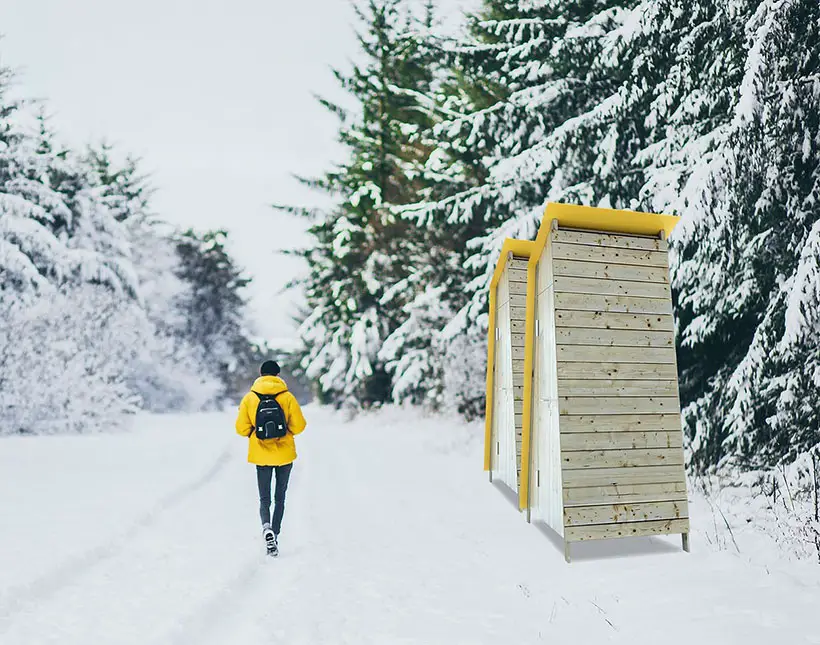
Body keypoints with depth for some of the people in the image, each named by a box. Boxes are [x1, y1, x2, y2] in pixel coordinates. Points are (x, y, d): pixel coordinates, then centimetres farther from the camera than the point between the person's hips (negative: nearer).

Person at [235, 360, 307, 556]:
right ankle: (275, 535, 12)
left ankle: (266, 527, -21)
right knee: (280, 498, 15)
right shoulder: (287, 397, -6)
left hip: (261, 455, 0)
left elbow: (241, 428, -4)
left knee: (264, 498, 7)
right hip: (285, 454, 0)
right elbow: (299, 425, -8)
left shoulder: (249, 398, -3)